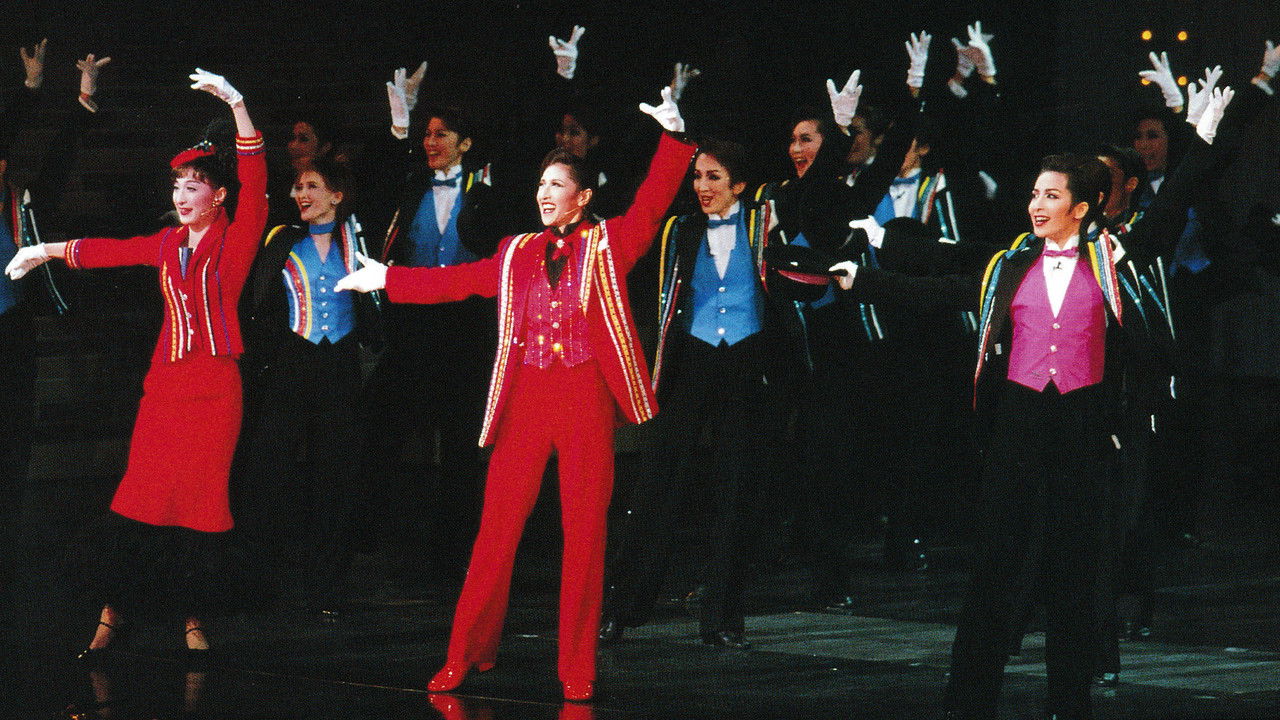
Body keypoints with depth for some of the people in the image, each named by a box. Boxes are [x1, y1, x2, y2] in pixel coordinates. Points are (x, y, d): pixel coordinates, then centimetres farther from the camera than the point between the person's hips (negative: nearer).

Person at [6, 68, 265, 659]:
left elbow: (254, 183, -16)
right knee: (140, 496, -1)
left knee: (202, 499, -2)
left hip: (215, 387, -4)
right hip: (165, 383, 4)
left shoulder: (235, 239, -2)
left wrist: (237, 106, -26)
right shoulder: (167, 245, 12)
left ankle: (193, 619, 6)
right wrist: (47, 250, 30)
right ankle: (113, 612, 3)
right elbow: (109, 251, 23)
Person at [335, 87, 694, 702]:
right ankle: (466, 654, 10)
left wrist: (672, 135, -18)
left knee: (584, 531, -2)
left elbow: (651, 205, -7)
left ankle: (577, 670, 4)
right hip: (525, 398, 2)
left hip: (586, 397, -2)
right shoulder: (517, 254, 15)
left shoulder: (606, 245, 6)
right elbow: (454, 281, 20)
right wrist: (384, 278, 20)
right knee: (497, 525, 1)